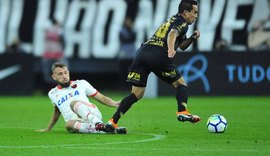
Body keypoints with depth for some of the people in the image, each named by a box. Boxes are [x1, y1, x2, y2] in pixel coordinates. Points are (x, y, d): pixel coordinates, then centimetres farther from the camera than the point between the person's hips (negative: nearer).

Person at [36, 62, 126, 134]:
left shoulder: (81, 84, 17)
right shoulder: (53, 94, 23)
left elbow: (102, 98, 17)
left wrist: (115, 104, -2)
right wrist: (48, 129, 48)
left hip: (92, 115, -1)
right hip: (76, 123, 1)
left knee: (74, 103, -33)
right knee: (69, 124, -37)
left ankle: (98, 124, -58)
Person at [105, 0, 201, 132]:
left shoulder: (173, 20, 33)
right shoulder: (182, 24, 5)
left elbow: (182, 46, 39)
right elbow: (172, 34, -18)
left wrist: (193, 38, 22)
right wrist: (170, 49, -35)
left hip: (142, 52, 7)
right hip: (158, 55, -7)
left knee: (137, 94, 5)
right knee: (180, 83, 9)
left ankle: (113, 122, -7)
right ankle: (182, 112, -13)